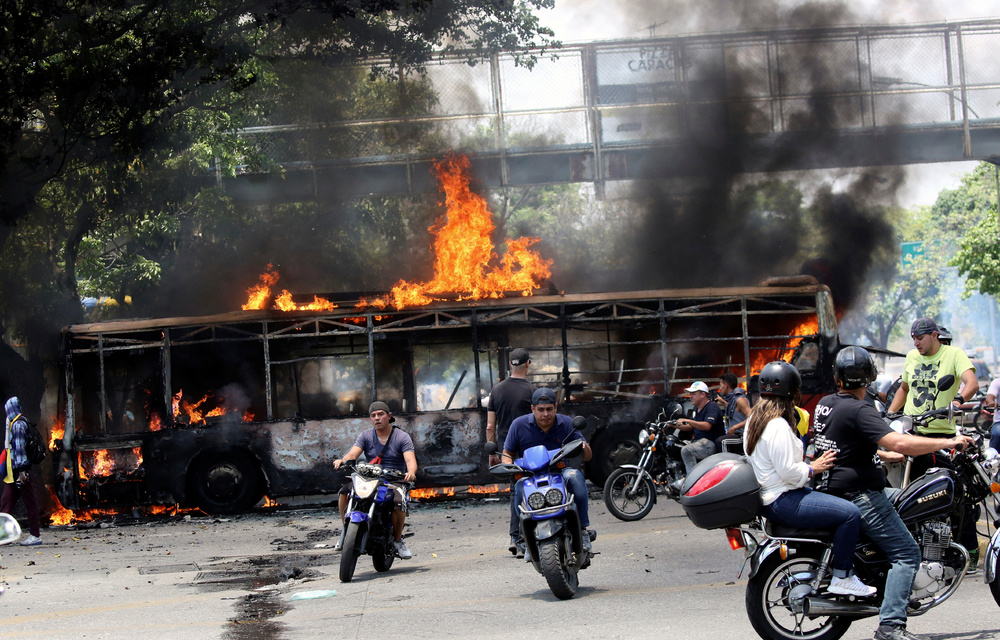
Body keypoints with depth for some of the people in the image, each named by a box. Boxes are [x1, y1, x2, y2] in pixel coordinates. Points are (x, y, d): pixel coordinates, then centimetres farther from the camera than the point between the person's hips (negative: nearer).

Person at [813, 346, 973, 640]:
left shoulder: (824, 405, 10)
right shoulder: (859, 411, -18)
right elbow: (898, 443, -30)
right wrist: (950, 442, -20)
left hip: (832, 489, 10)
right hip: (859, 497, -10)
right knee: (906, 553, -10)